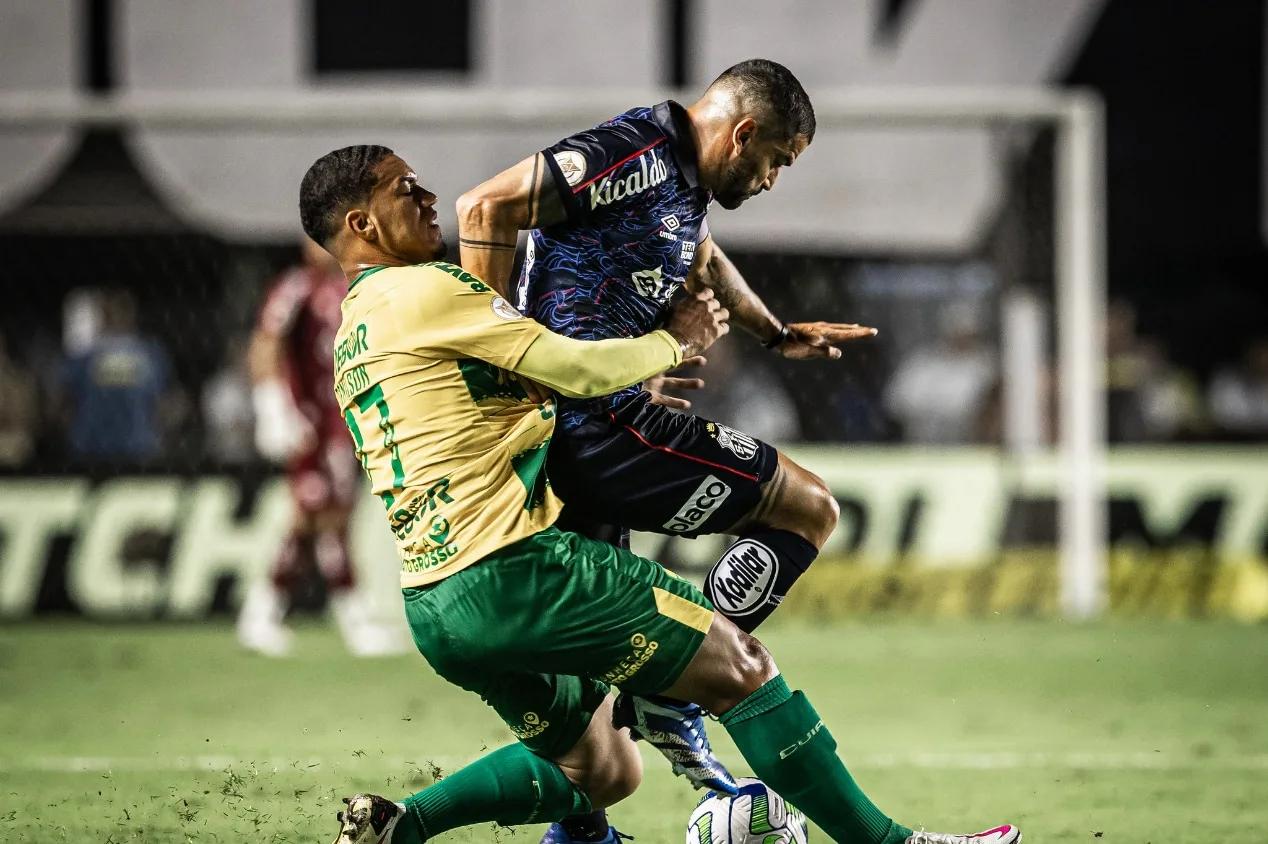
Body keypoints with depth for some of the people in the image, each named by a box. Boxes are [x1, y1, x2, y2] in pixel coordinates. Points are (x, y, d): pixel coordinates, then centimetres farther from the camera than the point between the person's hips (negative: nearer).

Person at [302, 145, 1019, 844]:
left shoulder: (353, 337, 21)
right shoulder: (424, 289, -9)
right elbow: (577, 368, -11)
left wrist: (628, 384, 30)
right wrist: (675, 340, 7)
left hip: (433, 609, 10)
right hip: (516, 568, -10)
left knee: (603, 771, 19)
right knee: (741, 665, -2)